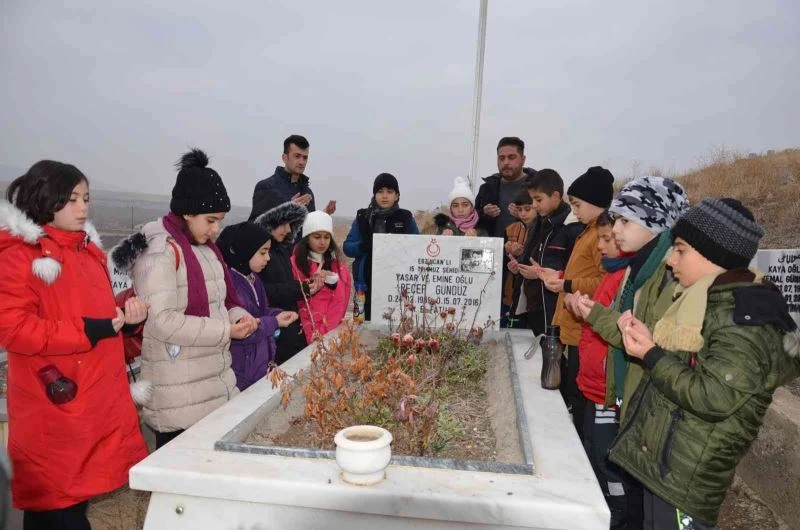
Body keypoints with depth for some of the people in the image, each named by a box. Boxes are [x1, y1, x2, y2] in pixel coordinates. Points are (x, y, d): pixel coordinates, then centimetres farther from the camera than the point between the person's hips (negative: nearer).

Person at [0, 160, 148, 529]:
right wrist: (89, 331, -21)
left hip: (100, 404, 7)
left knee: (79, 493, 16)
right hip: (54, 410, -7)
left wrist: (125, 315, 3)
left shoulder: (88, 249, 14)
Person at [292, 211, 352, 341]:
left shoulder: (338, 264, 9)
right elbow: (293, 303, -5)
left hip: (333, 332, 3)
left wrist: (325, 333, -7)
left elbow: (340, 303, 4)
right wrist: (312, 335, -12)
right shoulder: (295, 263, -3)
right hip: (305, 335, -3)